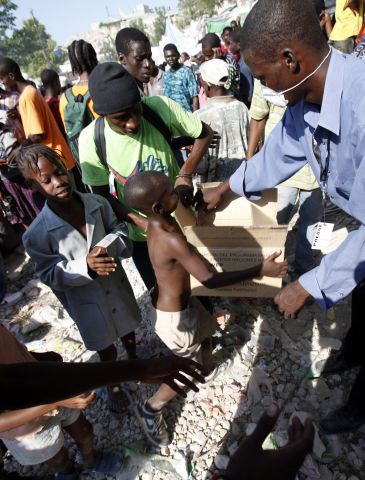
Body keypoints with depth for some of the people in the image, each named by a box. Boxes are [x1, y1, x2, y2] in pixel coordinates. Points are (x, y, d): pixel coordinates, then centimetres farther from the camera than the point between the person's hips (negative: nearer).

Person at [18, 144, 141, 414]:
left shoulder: (97, 203, -17)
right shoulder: (38, 233, -23)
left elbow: (122, 232, -10)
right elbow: (49, 274, -18)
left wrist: (108, 246, -32)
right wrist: (85, 267, -35)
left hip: (117, 286, 3)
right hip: (86, 302, -2)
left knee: (128, 329, 30)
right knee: (106, 349, 22)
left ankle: (135, 361, 64)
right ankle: (113, 386, 54)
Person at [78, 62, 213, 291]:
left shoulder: (159, 107, -23)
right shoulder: (91, 139, -21)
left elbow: (205, 133, -9)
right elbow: (102, 195, -10)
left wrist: (186, 173, -25)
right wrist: (139, 221, -24)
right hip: (140, 232, 0)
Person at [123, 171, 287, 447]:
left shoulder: (159, 222, -10)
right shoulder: (172, 240, -36)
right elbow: (210, 279, -32)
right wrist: (260, 271, -24)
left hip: (182, 301, 8)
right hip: (174, 315, -8)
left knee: (206, 332, 31)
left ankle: (205, 366, 61)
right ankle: (150, 409, 32)